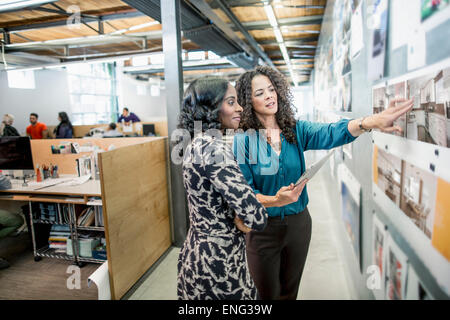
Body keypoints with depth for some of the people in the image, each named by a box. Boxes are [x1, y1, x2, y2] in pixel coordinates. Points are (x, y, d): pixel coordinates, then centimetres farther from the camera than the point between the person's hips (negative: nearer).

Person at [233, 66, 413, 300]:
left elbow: (331, 133, -23)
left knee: (290, 291, 24)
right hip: (263, 228, -3)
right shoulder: (243, 140, -13)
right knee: (267, 293, 15)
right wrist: (275, 200, -32)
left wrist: (372, 122, -41)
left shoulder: (296, 131, -5)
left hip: (298, 223, 3)